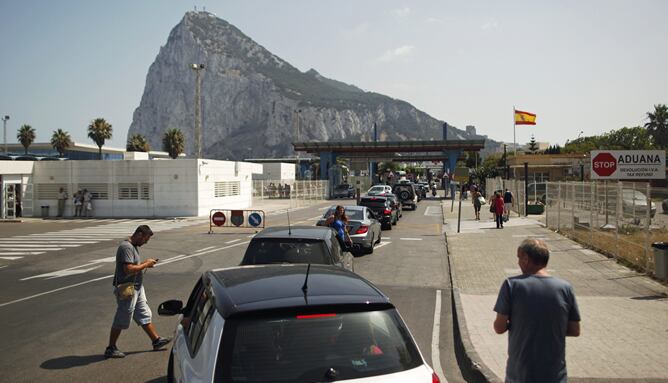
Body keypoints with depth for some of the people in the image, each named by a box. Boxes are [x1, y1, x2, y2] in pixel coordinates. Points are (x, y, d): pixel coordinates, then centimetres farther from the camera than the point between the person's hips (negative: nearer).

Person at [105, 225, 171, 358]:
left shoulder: (133, 246, 11)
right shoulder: (126, 247, -21)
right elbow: (128, 269, -29)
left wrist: (146, 263, 4)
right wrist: (145, 264, -18)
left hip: (137, 288, 10)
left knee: (144, 315, 15)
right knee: (121, 320, 1)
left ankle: (156, 340, 24)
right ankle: (110, 349, 14)